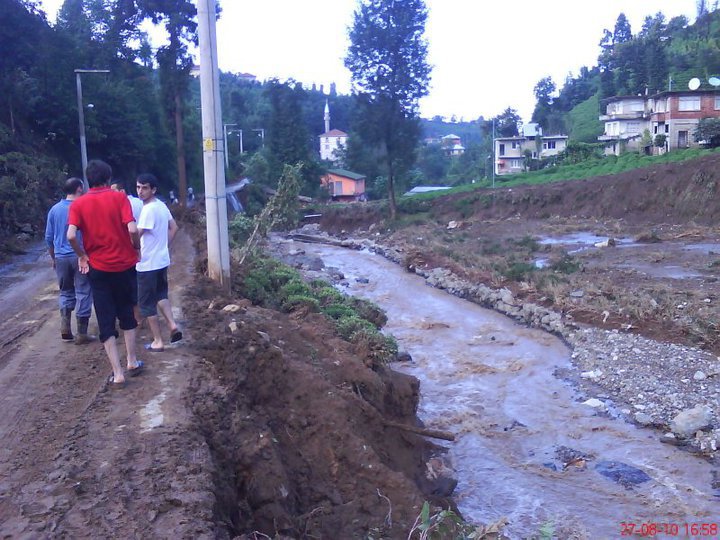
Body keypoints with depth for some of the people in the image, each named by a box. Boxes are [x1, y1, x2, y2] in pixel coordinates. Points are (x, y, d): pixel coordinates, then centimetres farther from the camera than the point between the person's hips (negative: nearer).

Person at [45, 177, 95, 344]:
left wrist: (53, 258, 21)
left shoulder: (54, 210, 5)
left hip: (61, 257, 4)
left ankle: (65, 329, 9)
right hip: (80, 256, -4)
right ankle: (81, 334, 4)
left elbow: (49, 238, 10)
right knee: (83, 293, 2)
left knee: (66, 292, 18)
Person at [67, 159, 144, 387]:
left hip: (98, 268, 0)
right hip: (124, 265, 0)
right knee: (126, 314, 20)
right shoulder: (119, 198, -5)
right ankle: (132, 362, 25)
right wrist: (137, 249, 1)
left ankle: (117, 374, 5)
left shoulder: (78, 203, -2)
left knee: (106, 321, 6)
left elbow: (71, 236, -14)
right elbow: (132, 230, -17)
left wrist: (82, 256, 2)